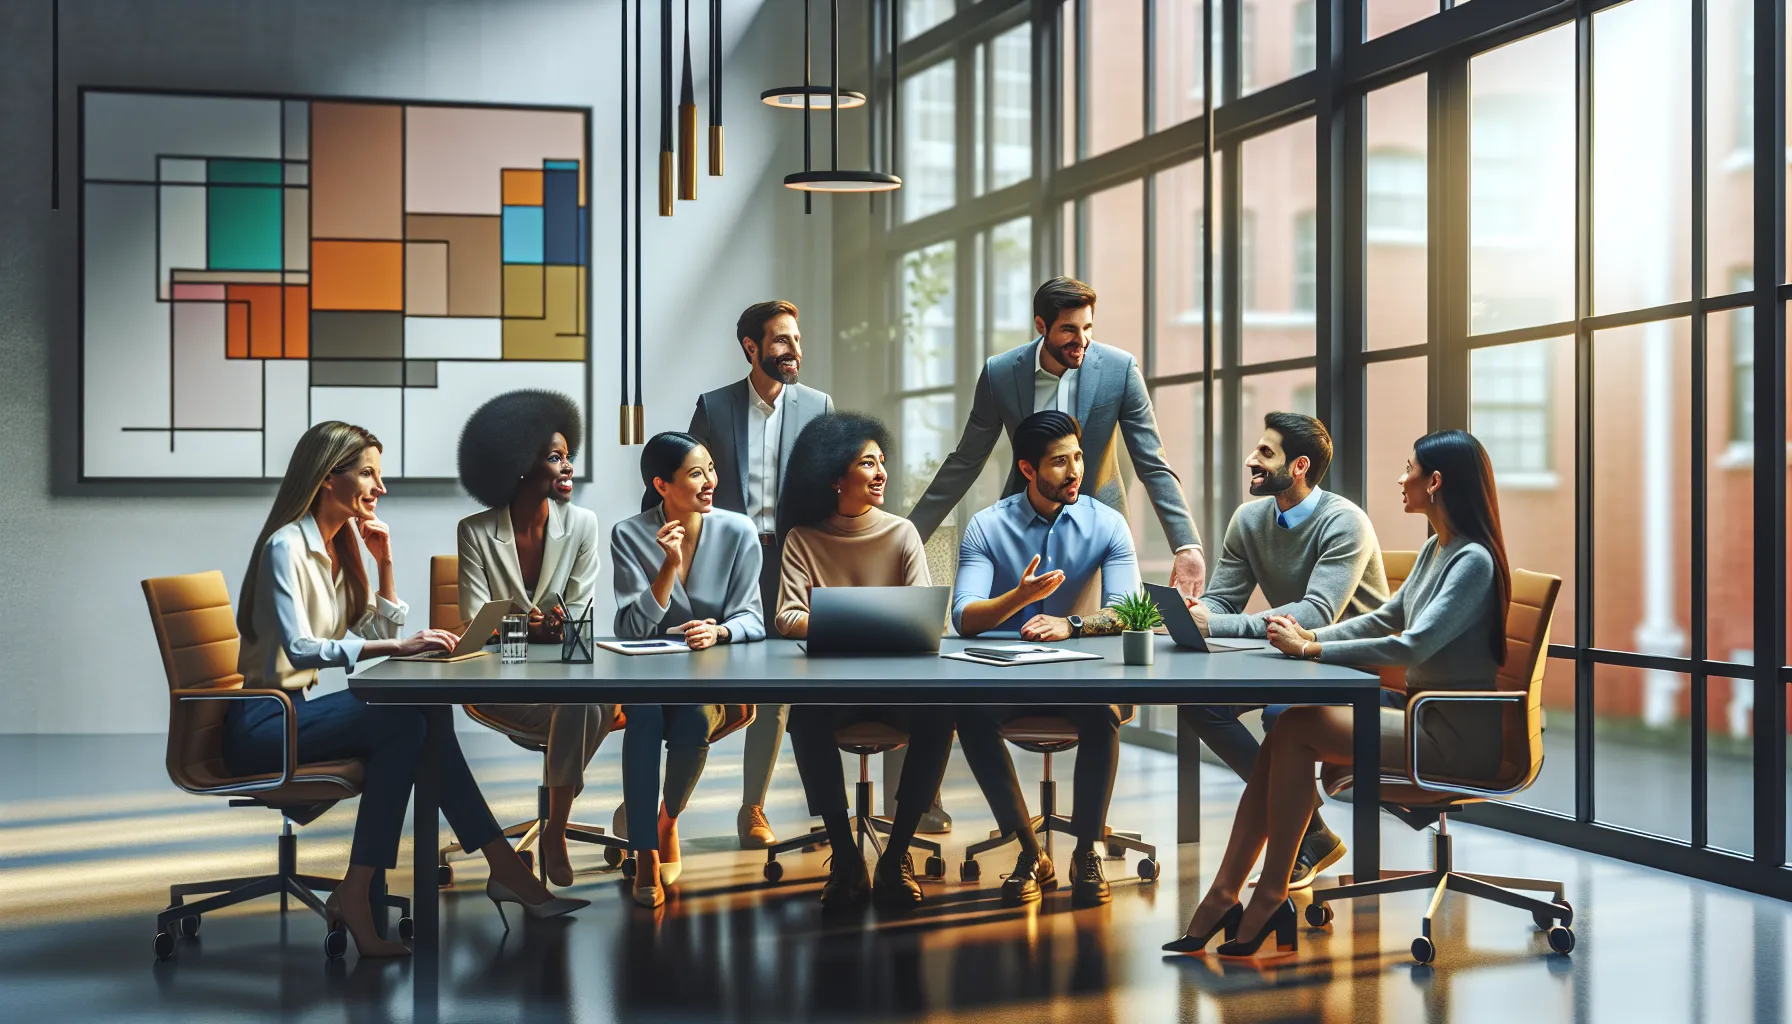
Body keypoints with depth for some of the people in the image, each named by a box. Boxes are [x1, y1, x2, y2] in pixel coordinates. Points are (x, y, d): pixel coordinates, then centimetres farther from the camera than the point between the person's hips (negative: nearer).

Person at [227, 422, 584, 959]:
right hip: (260, 726, -8)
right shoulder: (286, 546, -13)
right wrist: (395, 646, -35)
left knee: (422, 721, -17)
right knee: (403, 723, -27)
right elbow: (299, 649, -28)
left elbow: (381, 633, 15)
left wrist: (385, 562, 3)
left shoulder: (342, 545, 13)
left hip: (296, 713, 8)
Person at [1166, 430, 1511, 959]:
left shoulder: (1473, 561, -16)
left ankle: (1270, 897, -11)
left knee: (1295, 730, -19)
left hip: (1457, 732, -9)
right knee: (1286, 730, -10)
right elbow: (1385, 618, 21)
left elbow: (1412, 645, -26)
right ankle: (1224, 893, -15)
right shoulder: (1435, 549, 15)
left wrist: (1311, 650, -21)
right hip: (1421, 709, 9)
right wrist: (1313, 636, 3)